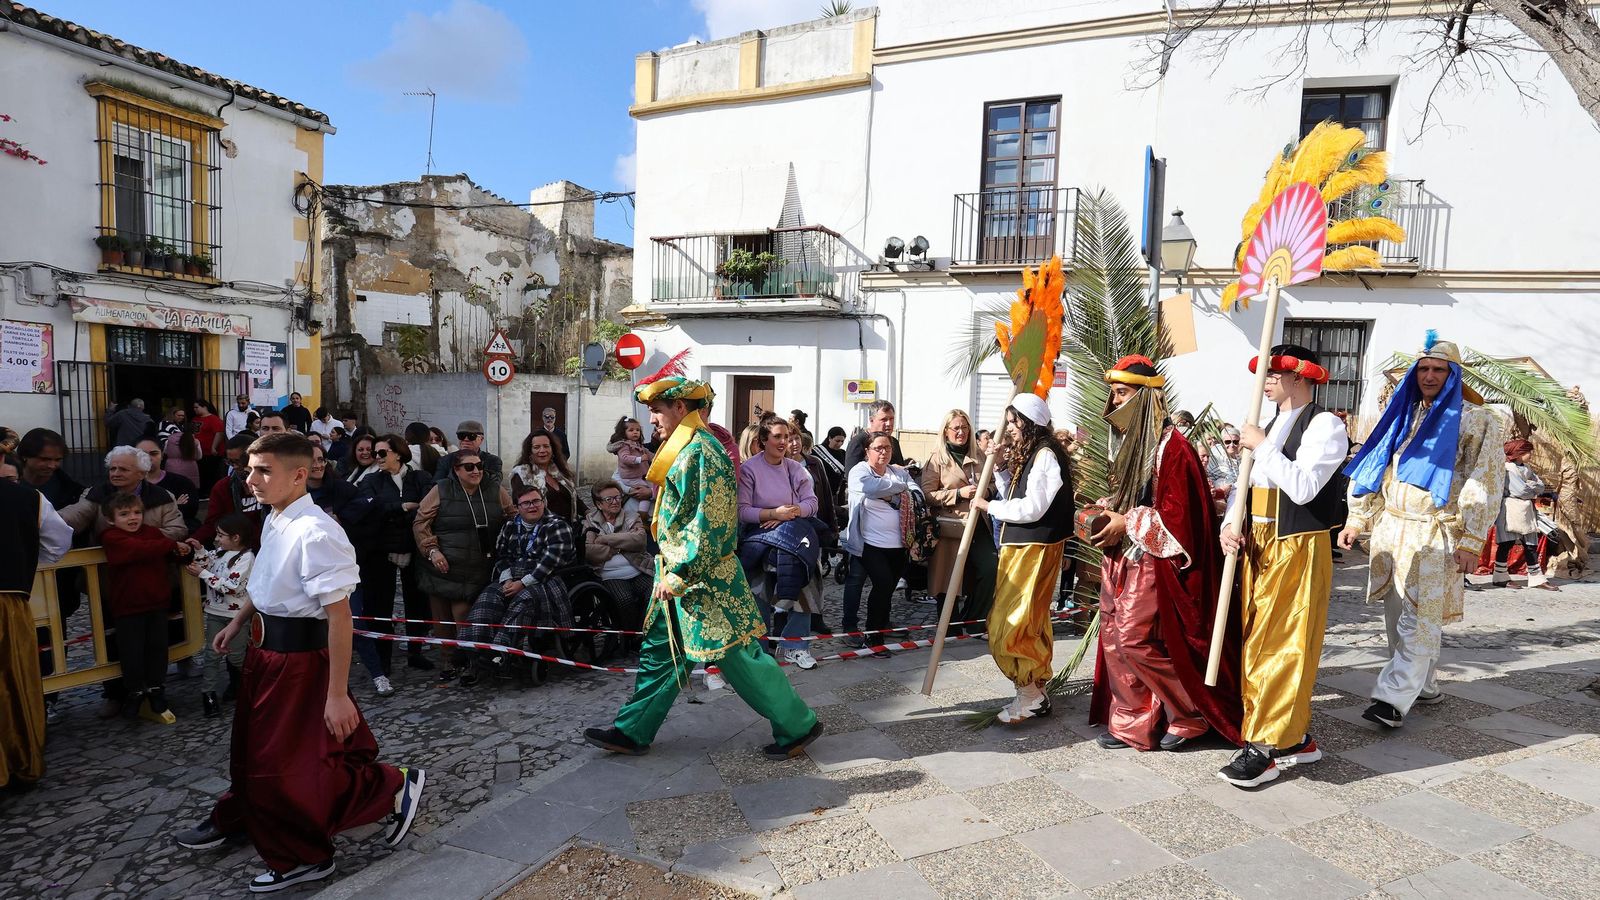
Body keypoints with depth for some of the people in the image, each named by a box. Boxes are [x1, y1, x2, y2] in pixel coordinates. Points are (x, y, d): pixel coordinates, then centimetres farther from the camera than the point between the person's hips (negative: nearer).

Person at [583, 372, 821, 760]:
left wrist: (680, 574, -21)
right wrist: (671, 572, 20)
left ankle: (798, 725, 12)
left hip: (704, 577, -10)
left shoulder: (701, 450, -19)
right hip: (679, 574, 10)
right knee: (659, 651, 16)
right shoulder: (684, 448, 12)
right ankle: (632, 731, 28)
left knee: (738, 656, -2)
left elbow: (711, 522, -24)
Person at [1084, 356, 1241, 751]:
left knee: (1135, 641, -7)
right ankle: (1130, 722, 17)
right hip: (1121, 560, 9)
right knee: (1115, 639, 7)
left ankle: (1192, 715, 13)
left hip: (1151, 563, -9)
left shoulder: (1171, 446, -15)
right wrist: (1107, 509, 5)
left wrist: (1127, 524, -16)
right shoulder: (1130, 442, 13)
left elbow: (1177, 513, -18)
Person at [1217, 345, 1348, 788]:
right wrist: (1230, 524, -2)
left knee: (1280, 646, -5)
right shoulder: (1269, 426, 15)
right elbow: (1245, 483, 14)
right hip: (1258, 548, 8)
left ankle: (1265, 747, 1)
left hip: (1297, 551, -8)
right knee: (1256, 642, 10)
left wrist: (1261, 446, -15)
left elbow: (1302, 487, -22)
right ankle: (1293, 738, 20)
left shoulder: (1324, 425, -9)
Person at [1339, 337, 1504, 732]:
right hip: (1390, 529, 5)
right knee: (1398, 617, 10)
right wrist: (1356, 520, 9)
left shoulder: (1475, 420, -1)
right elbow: (1372, 468, 15)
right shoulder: (1401, 414, 14)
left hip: (1436, 535, -5)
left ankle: (1392, 699, -10)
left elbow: (1484, 483, -6)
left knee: (1419, 621, -9)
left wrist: (1471, 542, -13)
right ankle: (1423, 688, 24)